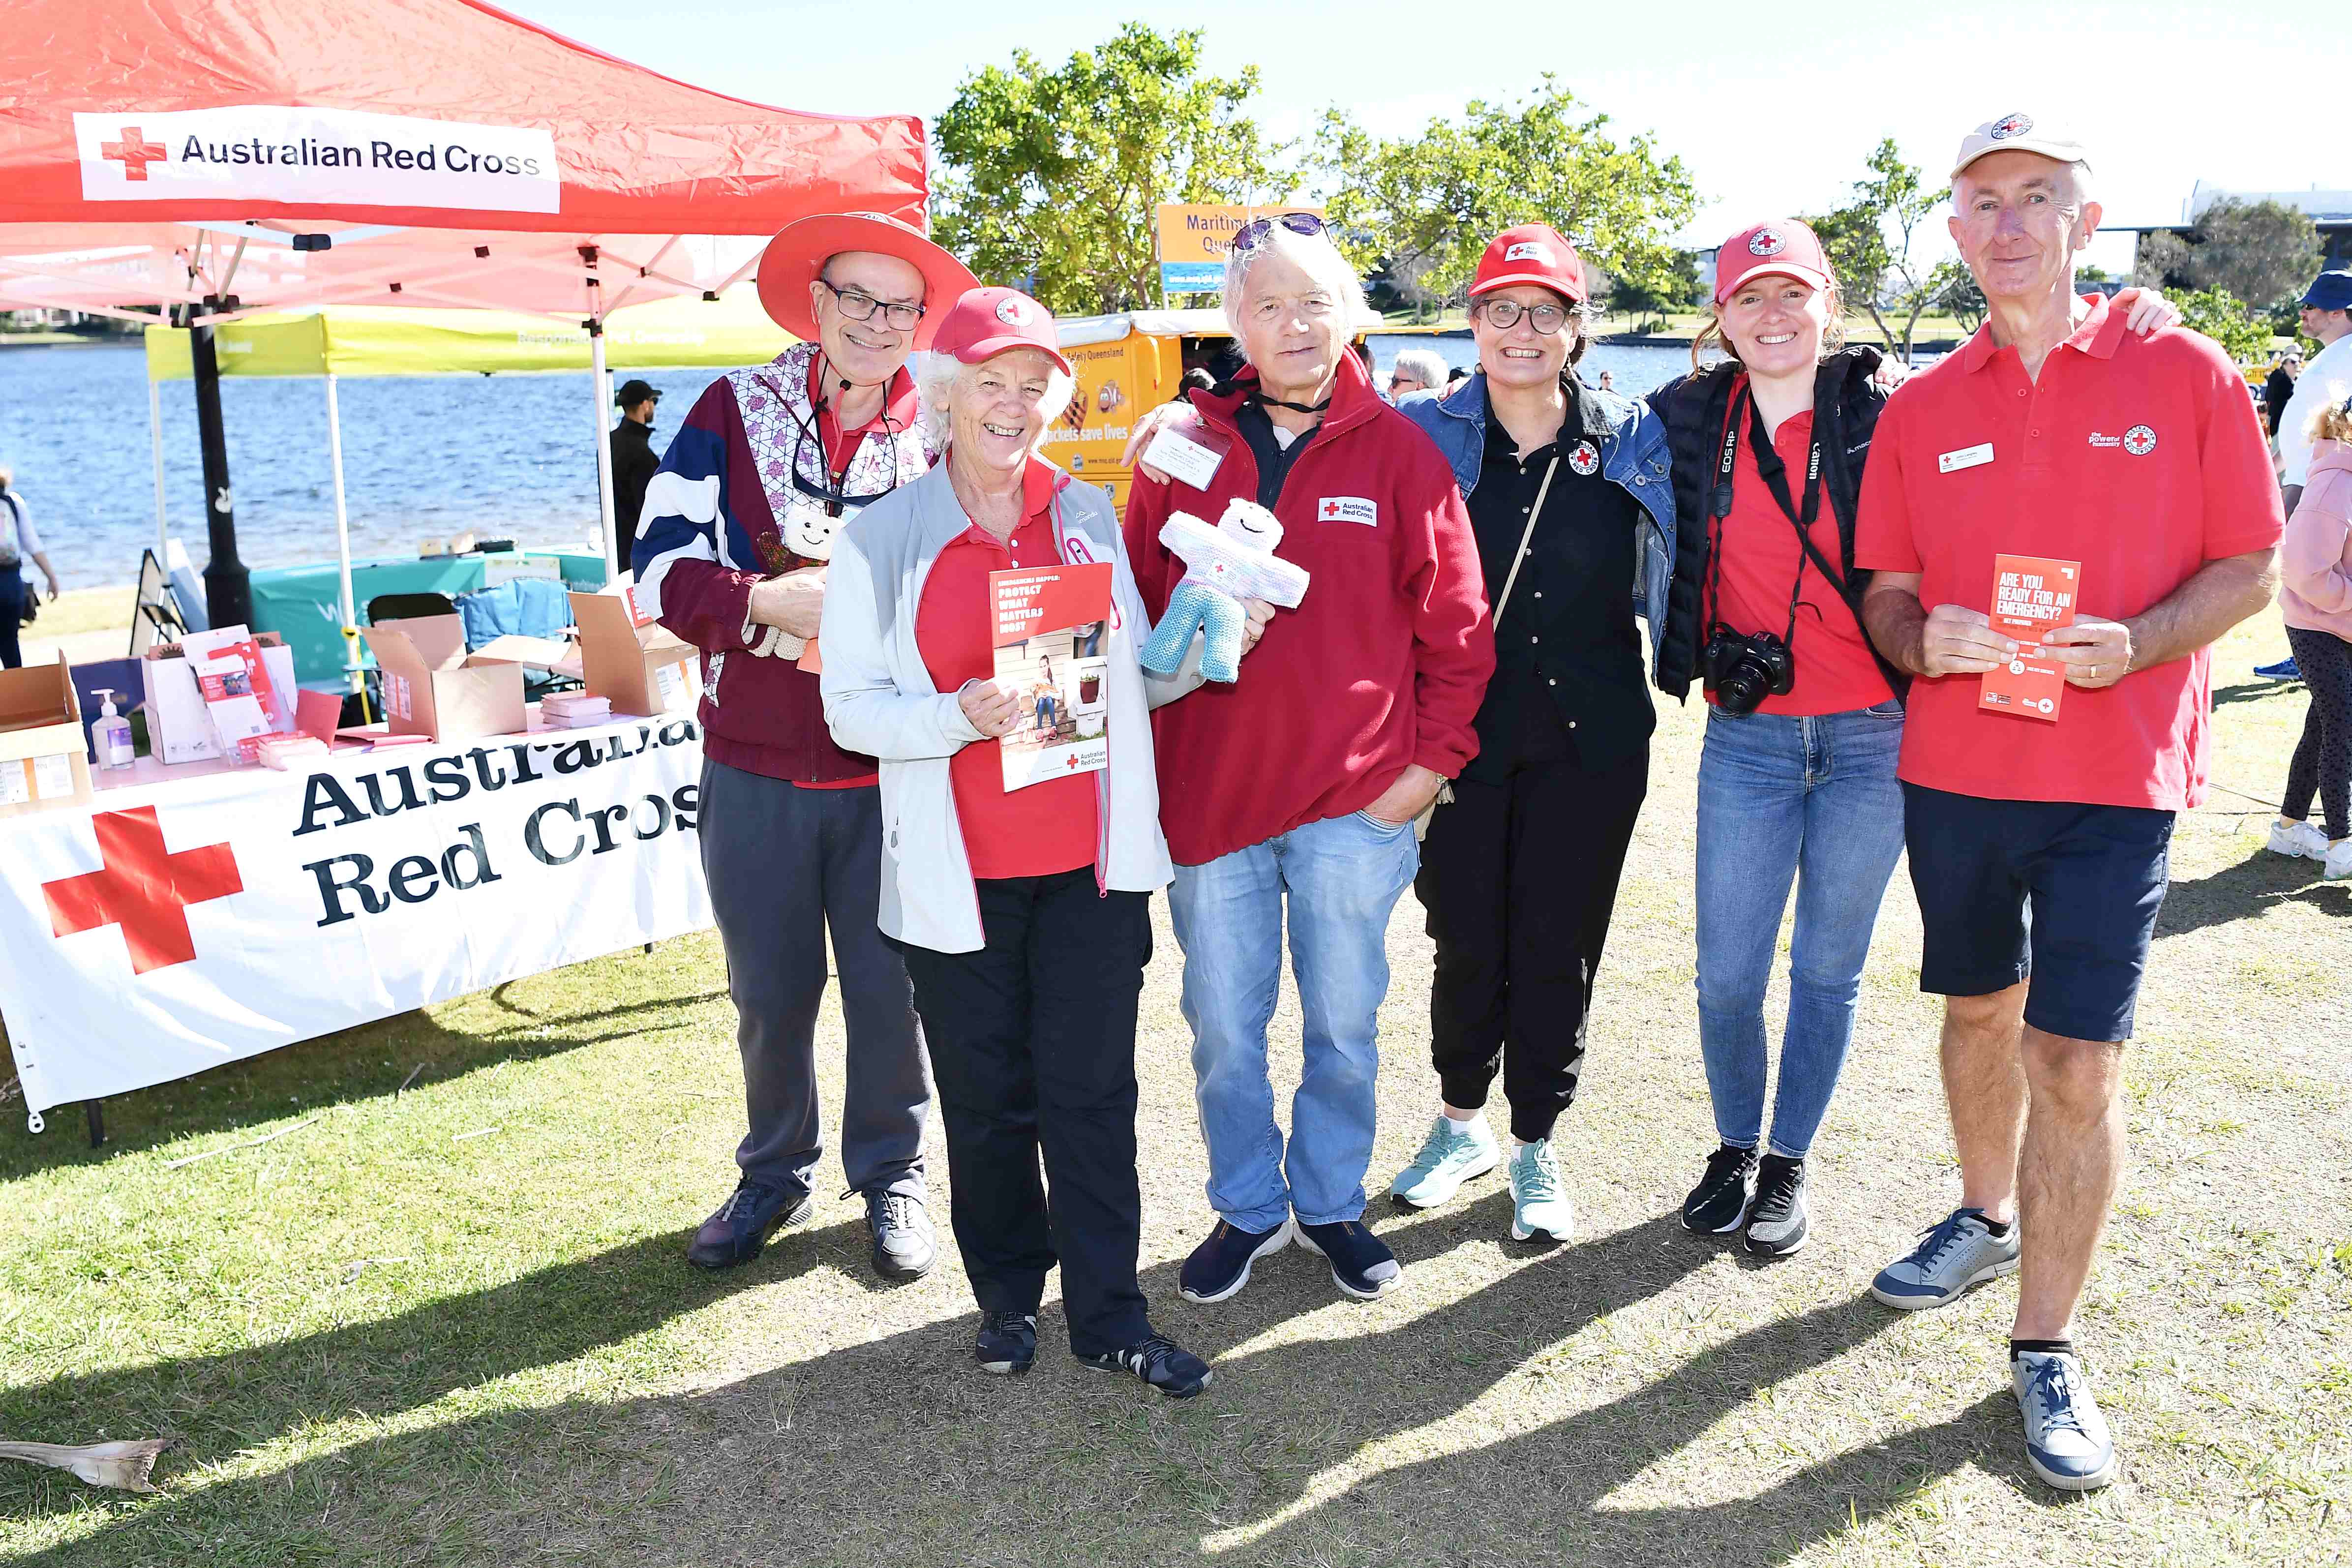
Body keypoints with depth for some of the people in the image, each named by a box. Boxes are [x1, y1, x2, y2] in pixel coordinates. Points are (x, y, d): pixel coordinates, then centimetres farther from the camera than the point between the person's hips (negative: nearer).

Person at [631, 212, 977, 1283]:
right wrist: (770, 600, -19)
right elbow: (660, 568, -4)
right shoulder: (733, 412, 1)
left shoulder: (942, 435, 1)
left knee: (888, 985, 8)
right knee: (768, 989, 14)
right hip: (755, 764, 1)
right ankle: (775, 1175, 34)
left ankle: (890, 1175, 30)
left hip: (890, 769, 0)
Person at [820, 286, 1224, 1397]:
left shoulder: (1091, 517, 7)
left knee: (1092, 1089, 5)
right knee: (987, 1096, 10)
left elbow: (1139, 676, 13)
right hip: (961, 873, -1)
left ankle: (1109, 1316, 18)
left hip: (1091, 858, 2)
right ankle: (1008, 1294, 31)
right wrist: (959, 715, -21)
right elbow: (851, 708, -4)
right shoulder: (882, 537, -1)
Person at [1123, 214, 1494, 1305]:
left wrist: (1433, 758, -3)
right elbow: (1133, 615, 7)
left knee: (1345, 1025, 11)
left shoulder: (1400, 454, 1)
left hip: (1356, 802, -1)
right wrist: (1141, 765, 0)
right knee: (1223, 1029, 11)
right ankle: (1247, 1207, 30)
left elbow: (1456, 628, 3)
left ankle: (1331, 1203, 32)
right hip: (1205, 793, 1)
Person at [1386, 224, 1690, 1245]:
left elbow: (1676, 580, 11)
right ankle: (1460, 1123, 30)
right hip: (1461, 732, 0)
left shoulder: (1632, 442, 4)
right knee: (1466, 939, 8)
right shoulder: (1422, 435, 2)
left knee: (1560, 947, 5)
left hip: (1589, 739, 1)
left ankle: (1536, 1148, 22)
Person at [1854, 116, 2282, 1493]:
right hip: (1952, 766, 3)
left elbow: (2250, 568, 0)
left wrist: (2135, 643, -19)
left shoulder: (2187, 375, -2)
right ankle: (1988, 1219, 42)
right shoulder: (1920, 409, 6)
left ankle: (2048, 1349, 10)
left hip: (2116, 778, -3)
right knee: (1979, 1006, 18)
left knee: (2076, 1059, -4)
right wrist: (1920, 639, -13)